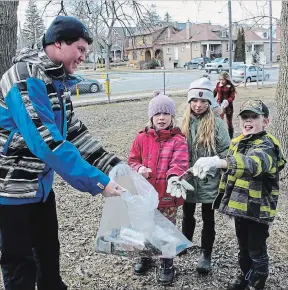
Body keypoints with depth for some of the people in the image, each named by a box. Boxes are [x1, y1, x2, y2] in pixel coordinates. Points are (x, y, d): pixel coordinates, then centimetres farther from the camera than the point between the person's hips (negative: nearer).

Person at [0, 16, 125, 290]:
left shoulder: (57, 80, 5)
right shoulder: (26, 79, -24)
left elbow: (73, 131, 7)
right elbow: (47, 142, -32)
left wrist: (113, 165, -2)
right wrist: (96, 181, -31)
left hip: (41, 183, 9)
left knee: (48, 250, 20)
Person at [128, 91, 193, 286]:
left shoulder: (178, 140, -8)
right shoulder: (142, 138, 1)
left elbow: (179, 164, -21)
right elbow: (132, 160, 6)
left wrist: (175, 178, -42)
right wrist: (139, 169, -17)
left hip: (168, 196, -3)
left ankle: (167, 265, 29)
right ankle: (145, 257, 42)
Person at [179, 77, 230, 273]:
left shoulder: (217, 123, -11)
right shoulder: (185, 122, 0)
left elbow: (226, 151, -9)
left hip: (209, 181, -3)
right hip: (188, 179, 4)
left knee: (208, 219, 12)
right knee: (187, 215, 21)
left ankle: (206, 254, 27)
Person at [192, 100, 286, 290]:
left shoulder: (267, 146, -21)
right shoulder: (237, 142, 5)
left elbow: (253, 163, -45)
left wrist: (219, 162, -59)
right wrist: (224, 197, 19)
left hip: (258, 207, -7)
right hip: (240, 204, 7)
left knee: (257, 250, 6)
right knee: (243, 246, 22)